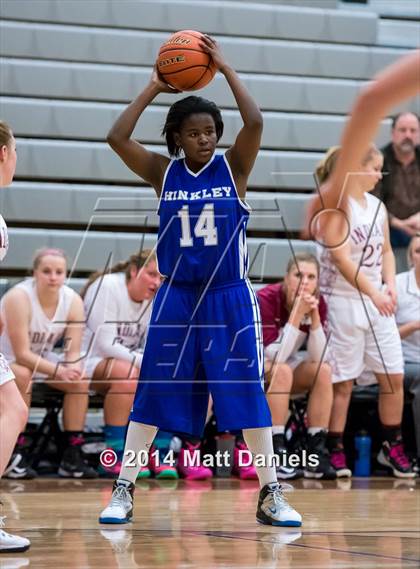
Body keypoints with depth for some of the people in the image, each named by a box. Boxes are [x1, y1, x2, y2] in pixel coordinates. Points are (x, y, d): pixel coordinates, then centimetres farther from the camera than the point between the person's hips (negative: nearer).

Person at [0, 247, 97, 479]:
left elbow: (73, 352, -12)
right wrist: (59, 371, -41)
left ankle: (72, 456, -10)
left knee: (79, 381, -15)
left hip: (40, 358, 6)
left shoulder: (73, 301, -14)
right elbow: (21, 354, -31)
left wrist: (72, 368, -36)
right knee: (22, 375, -36)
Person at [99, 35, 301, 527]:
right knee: (151, 394, 3)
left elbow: (255, 123, -20)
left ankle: (270, 495, 9)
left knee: (247, 394, 0)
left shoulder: (233, 168, -3)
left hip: (229, 299, -1)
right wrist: (153, 88, -7)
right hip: (176, 298, 1)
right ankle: (123, 492, 11)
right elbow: (117, 138, -12)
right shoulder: (162, 173, 0)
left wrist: (225, 69, -14)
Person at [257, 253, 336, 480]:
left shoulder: (318, 303, -10)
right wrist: (297, 314, -36)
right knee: (281, 370, -34)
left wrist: (314, 315, -27)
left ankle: (316, 453, -20)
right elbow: (275, 357, -33)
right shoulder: (266, 299, -26)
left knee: (323, 370, -20)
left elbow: (318, 357, -17)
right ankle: (276, 452, -35)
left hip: (286, 369, 6)